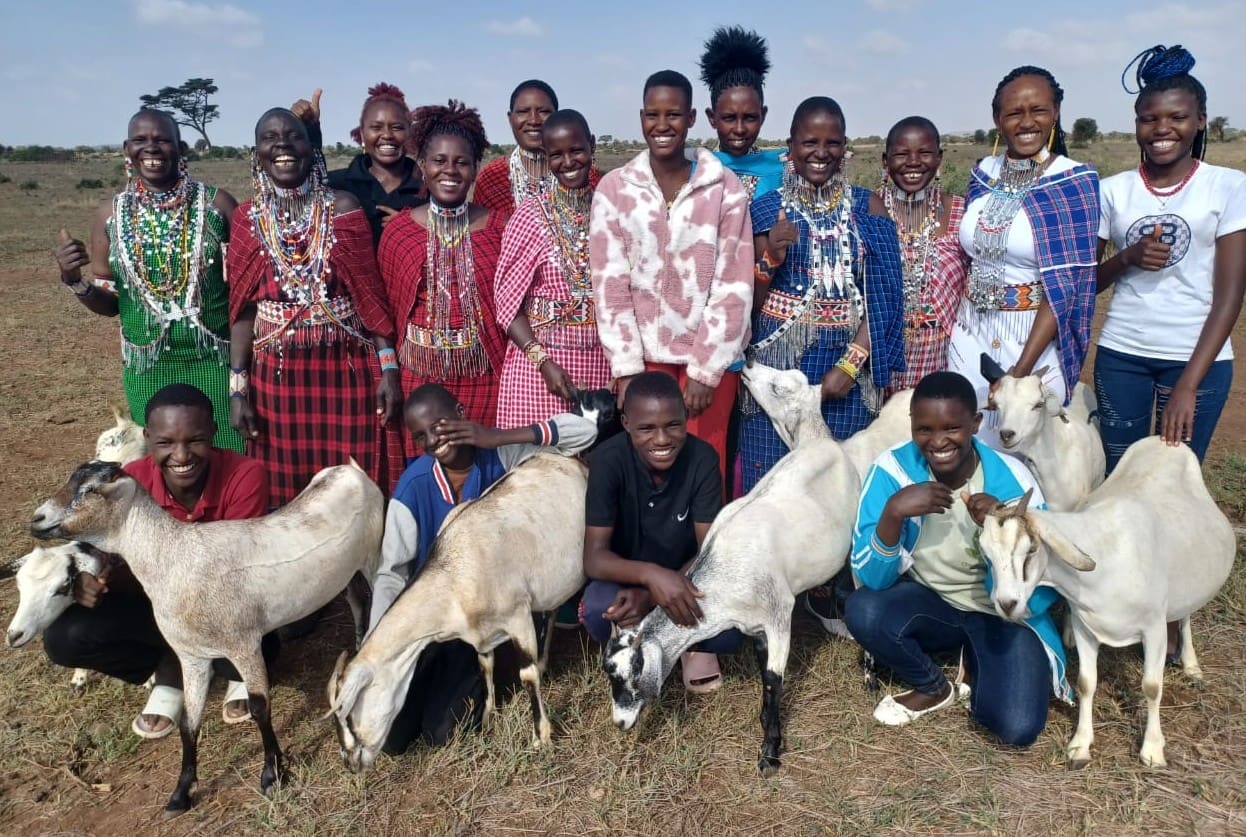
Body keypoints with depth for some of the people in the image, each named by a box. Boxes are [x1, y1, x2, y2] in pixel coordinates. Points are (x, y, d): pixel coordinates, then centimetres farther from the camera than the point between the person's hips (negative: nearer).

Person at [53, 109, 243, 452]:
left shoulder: (217, 203, -4)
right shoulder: (110, 215, 3)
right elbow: (109, 303, 9)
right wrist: (73, 280, -10)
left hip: (218, 359, -2)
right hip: (148, 368, 2)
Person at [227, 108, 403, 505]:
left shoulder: (343, 208, 0)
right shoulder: (248, 219, 4)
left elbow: (371, 294, -1)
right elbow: (243, 309, 6)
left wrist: (389, 368, -6)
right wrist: (237, 387, 1)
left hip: (347, 368, -1)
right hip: (277, 374, 2)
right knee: (285, 493, 9)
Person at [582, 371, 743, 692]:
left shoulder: (703, 459, -20)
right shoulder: (609, 459, -24)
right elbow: (594, 558, -25)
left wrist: (650, 595, -34)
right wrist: (651, 574, -46)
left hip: (686, 579, 1)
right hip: (628, 580, 0)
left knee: (731, 629, -29)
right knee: (598, 609, -34)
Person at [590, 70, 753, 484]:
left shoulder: (726, 188, -2)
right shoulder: (613, 188, 0)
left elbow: (733, 287, -5)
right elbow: (609, 284, -2)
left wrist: (705, 370, -10)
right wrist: (627, 368, -8)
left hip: (709, 357, -1)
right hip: (643, 355, 1)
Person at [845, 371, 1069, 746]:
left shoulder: (1011, 480, -20)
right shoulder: (892, 469, -19)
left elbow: (1042, 595, -19)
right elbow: (872, 578, -21)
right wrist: (893, 512, -38)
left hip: (1003, 612, -1)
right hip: (928, 600, 2)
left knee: (1018, 728, -22)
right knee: (862, 610, -30)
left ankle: (976, 664, 13)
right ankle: (936, 688, 1)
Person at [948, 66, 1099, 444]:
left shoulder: (1074, 182, -10)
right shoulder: (983, 173, 4)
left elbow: (1063, 285, -15)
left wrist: (1021, 369, -21)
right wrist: (953, 331, 8)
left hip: (1036, 338, -4)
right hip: (970, 334, 4)